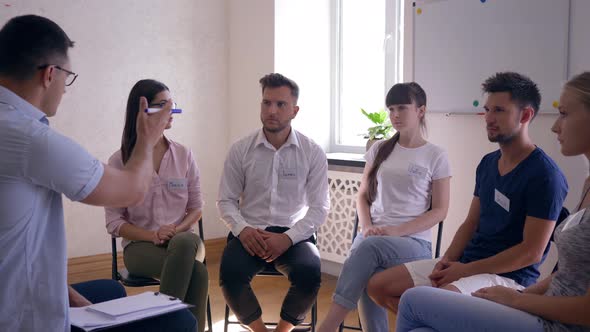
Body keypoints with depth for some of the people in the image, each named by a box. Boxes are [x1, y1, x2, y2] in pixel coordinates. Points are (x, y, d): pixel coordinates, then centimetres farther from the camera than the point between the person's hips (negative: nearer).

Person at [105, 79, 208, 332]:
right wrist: (152, 235, -17)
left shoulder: (184, 155, 6)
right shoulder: (119, 161, -1)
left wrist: (178, 230, -12)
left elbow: (196, 207, 9)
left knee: (185, 243, -37)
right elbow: (114, 221, -2)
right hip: (140, 245, -2)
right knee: (196, 272, -33)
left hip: (183, 240, 3)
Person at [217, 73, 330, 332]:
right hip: (250, 233, 1)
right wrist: (243, 229, -14)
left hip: (293, 235, 0)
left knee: (310, 274, -30)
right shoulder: (241, 150, 3)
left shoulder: (312, 153, 0)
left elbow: (319, 207, 0)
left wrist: (287, 238, -15)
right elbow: (226, 201, 7)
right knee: (230, 275, -29)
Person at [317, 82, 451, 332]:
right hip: (374, 237, 3)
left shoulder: (436, 156, 3)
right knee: (368, 283, -33)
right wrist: (367, 227, -4)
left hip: (414, 242, -3)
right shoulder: (379, 150, 14)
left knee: (370, 247, -37)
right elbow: (363, 195, 18)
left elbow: (439, 211, 0)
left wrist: (397, 231, -14)